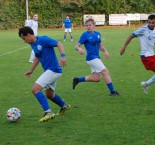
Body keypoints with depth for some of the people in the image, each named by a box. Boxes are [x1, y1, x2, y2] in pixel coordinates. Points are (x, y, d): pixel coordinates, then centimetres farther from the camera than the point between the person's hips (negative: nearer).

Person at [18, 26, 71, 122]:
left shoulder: (43, 40, -15)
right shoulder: (33, 44, 11)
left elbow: (59, 44, -18)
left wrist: (63, 56, -32)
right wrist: (31, 70, 31)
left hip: (53, 70, -10)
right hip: (51, 71, 10)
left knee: (35, 89, -18)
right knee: (49, 95, 22)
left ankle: (49, 113, -19)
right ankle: (64, 106, 46)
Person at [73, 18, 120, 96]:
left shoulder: (97, 34, 10)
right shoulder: (85, 35, -9)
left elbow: (100, 46, 18)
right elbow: (77, 45, -10)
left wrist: (105, 51, -1)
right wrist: (79, 49, -32)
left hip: (96, 58, 8)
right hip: (92, 58, -8)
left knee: (96, 78, 10)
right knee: (106, 72, -9)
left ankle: (77, 80, 22)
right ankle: (112, 91, -2)